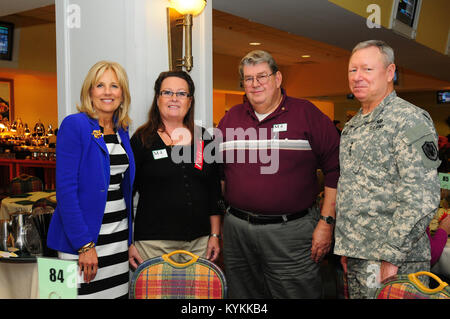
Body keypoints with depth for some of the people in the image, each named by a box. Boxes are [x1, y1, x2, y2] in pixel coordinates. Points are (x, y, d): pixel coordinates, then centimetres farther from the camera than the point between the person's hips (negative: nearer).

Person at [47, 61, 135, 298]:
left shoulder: (122, 131, 10)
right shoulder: (74, 125, -9)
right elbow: (65, 189, -15)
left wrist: (132, 242, 11)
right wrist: (84, 244, -18)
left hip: (119, 236, 6)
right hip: (84, 237, -6)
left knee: (118, 293, 10)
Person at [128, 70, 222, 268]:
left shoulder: (204, 140, 9)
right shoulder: (142, 140, 0)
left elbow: (214, 192, 12)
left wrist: (215, 234, 8)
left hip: (199, 242, 3)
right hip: (153, 242, -3)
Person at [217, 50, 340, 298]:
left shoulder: (306, 114, -2)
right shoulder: (230, 119, 10)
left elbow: (335, 169, -5)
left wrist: (326, 222, -10)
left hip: (292, 231, -4)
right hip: (237, 230, 4)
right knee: (242, 293, 15)